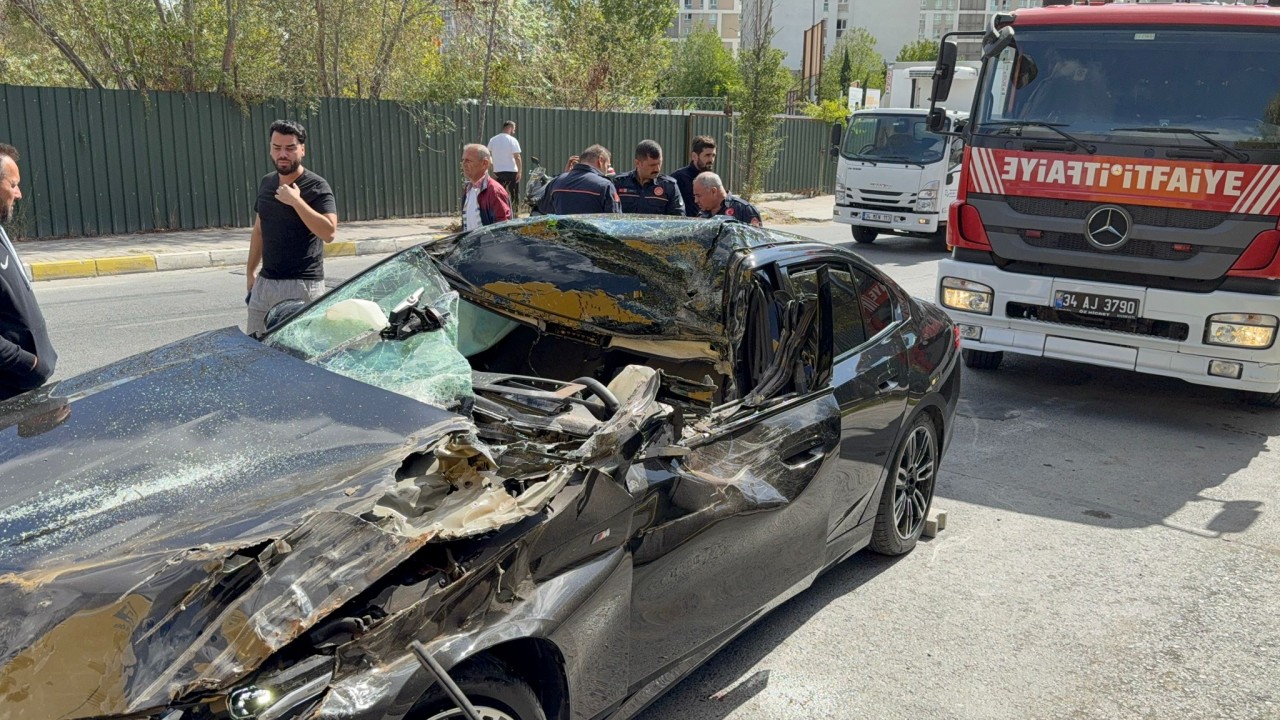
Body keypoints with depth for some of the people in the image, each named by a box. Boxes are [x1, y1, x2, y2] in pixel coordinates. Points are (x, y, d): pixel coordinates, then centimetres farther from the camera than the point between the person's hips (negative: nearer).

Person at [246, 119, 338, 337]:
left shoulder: (317, 187, -9)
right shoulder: (266, 183, 13)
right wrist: (250, 270, 20)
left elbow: (329, 233, -22)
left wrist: (296, 201, -22)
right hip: (265, 282, 7)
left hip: (303, 285, -7)